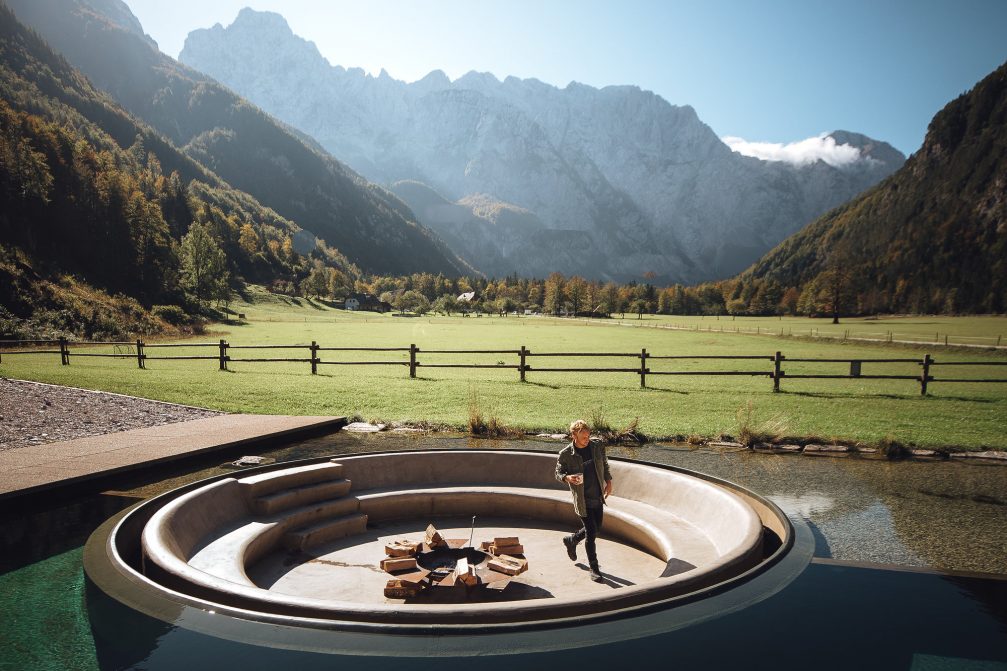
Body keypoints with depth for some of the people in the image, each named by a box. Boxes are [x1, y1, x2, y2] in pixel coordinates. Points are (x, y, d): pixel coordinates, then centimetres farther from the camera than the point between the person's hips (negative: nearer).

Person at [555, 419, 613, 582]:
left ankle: (571, 540, 45)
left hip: (598, 497, 6)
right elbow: (558, 473, -3)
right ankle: (594, 569, 12)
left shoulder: (597, 447, -3)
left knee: (596, 529, 18)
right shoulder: (565, 454, -15)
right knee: (591, 533, -5)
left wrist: (608, 482, 5)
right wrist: (567, 478, -24)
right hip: (583, 500, -5)